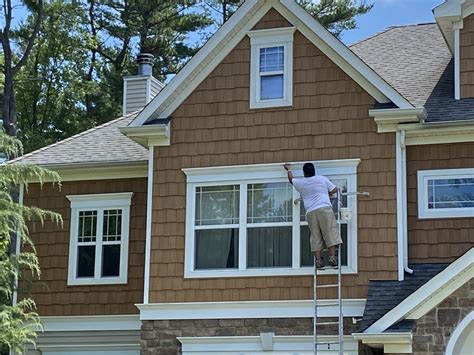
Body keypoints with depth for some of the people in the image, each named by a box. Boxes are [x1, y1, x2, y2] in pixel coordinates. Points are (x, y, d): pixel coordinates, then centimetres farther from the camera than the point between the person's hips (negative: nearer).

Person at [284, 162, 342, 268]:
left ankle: (318, 260, -2)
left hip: (310, 212, 2)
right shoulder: (322, 179, 10)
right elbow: (334, 189, 14)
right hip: (325, 208, -2)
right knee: (330, 234, -4)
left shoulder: (300, 183, 14)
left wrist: (289, 170, 53)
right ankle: (332, 257, -14)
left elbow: (291, 179, 36)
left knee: (316, 237, 4)